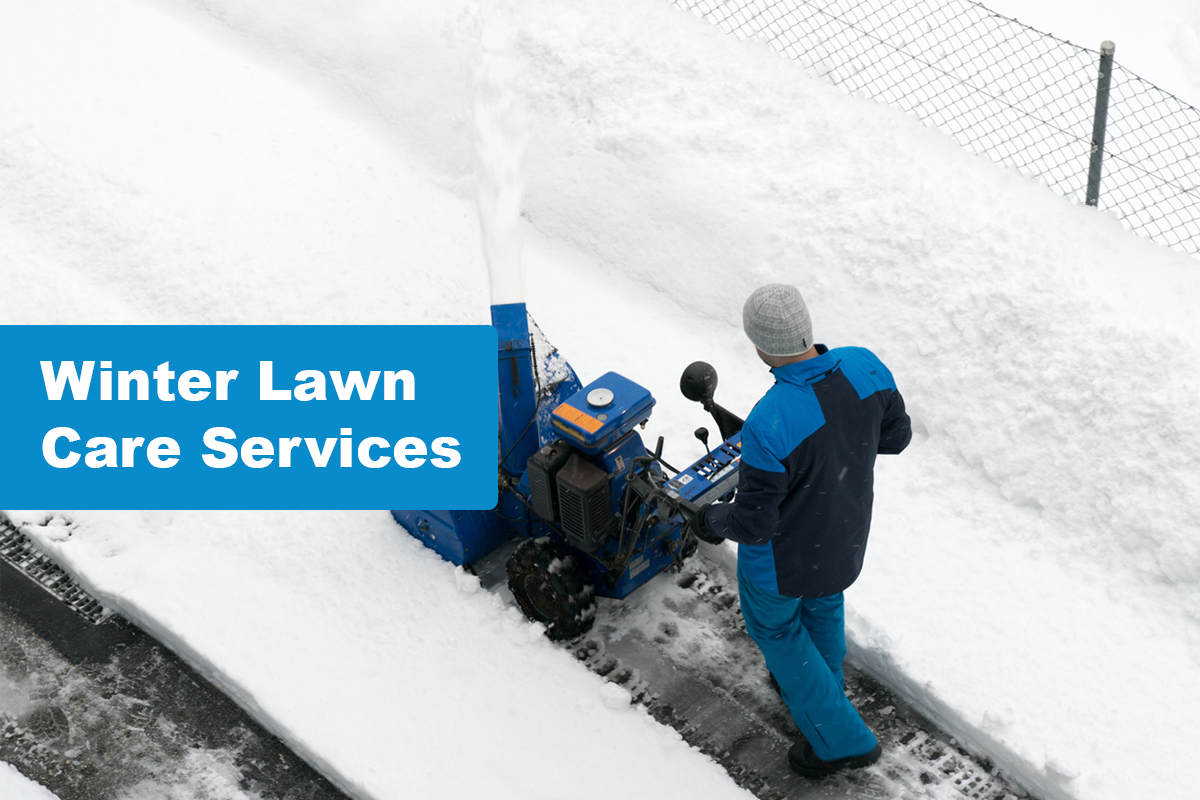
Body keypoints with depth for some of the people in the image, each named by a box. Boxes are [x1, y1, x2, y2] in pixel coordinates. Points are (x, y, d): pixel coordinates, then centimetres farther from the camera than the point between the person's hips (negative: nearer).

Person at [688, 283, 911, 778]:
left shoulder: (768, 426, -40)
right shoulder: (866, 367, -22)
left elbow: (753, 524, -29)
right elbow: (895, 437, -3)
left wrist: (711, 521, -8)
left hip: (784, 555, -6)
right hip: (848, 534, 6)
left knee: (775, 626, 25)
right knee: (823, 605, 35)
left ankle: (839, 739, 33)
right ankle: (825, 690, 62)